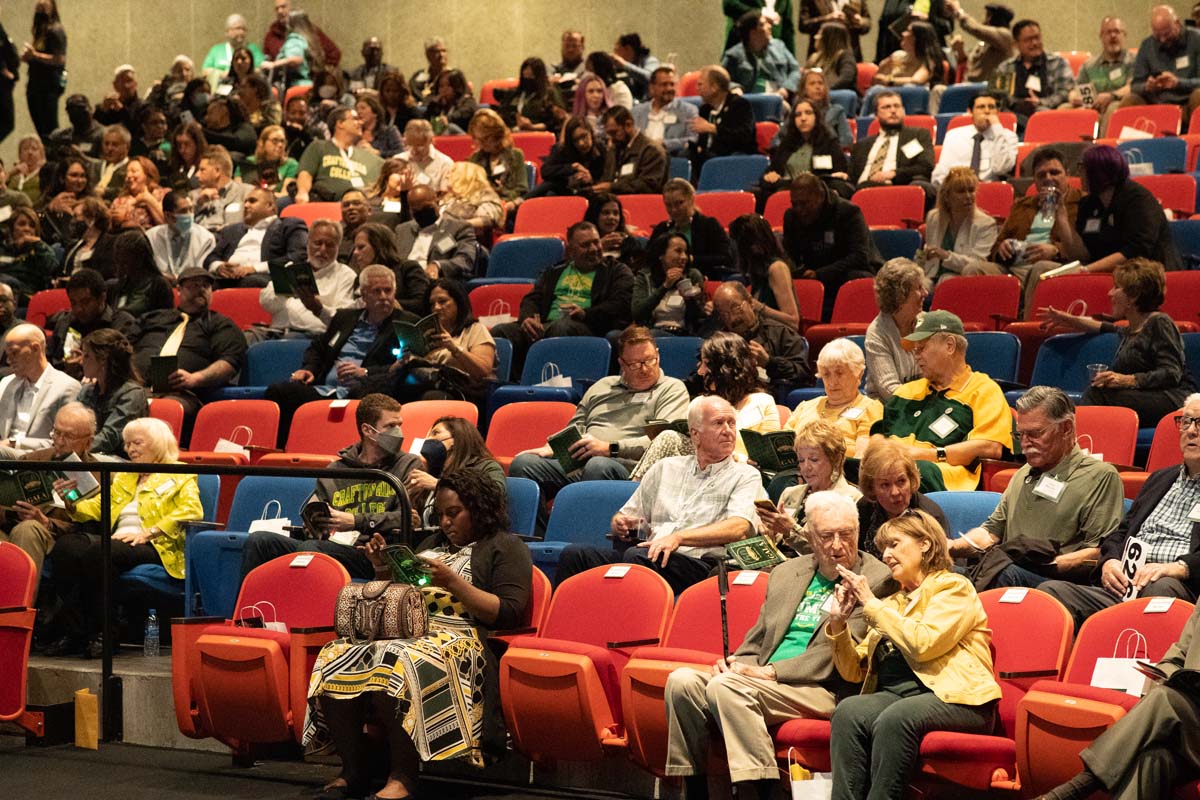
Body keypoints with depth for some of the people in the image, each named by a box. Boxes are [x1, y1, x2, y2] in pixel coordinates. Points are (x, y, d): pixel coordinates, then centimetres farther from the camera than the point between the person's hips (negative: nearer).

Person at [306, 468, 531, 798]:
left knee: (400, 665, -41)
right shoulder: (433, 543, 31)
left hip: (458, 636, -7)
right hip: (406, 628, 7)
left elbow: (510, 613, -4)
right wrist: (384, 568, 15)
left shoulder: (506, 547, 9)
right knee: (335, 658, -24)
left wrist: (454, 583, -10)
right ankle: (353, 772, -21)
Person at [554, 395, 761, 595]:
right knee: (574, 554, -22)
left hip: (697, 563, -5)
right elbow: (624, 517, 29)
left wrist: (678, 537, -18)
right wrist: (621, 524, 2)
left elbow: (740, 528, -8)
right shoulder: (666, 468, 26)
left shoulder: (745, 476, 11)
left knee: (638, 557, -36)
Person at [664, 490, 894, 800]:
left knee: (726, 687, -30)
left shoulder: (876, 580, -1)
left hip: (823, 691, -7)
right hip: (767, 681, 7)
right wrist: (737, 664, 0)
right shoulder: (786, 573, 22)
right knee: (682, 681, -15)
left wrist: (770, 671, -15)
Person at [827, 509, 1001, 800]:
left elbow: (923, 644, -12)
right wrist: (838, 622, 8)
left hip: (953, 697, -5)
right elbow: (854, 671, 23)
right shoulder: (891, 603, 26)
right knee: (849, 711, -27)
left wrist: (871, 604, -5)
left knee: (894, 719, -36)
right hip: (894, 693, 5)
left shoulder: (953, 587, 6)